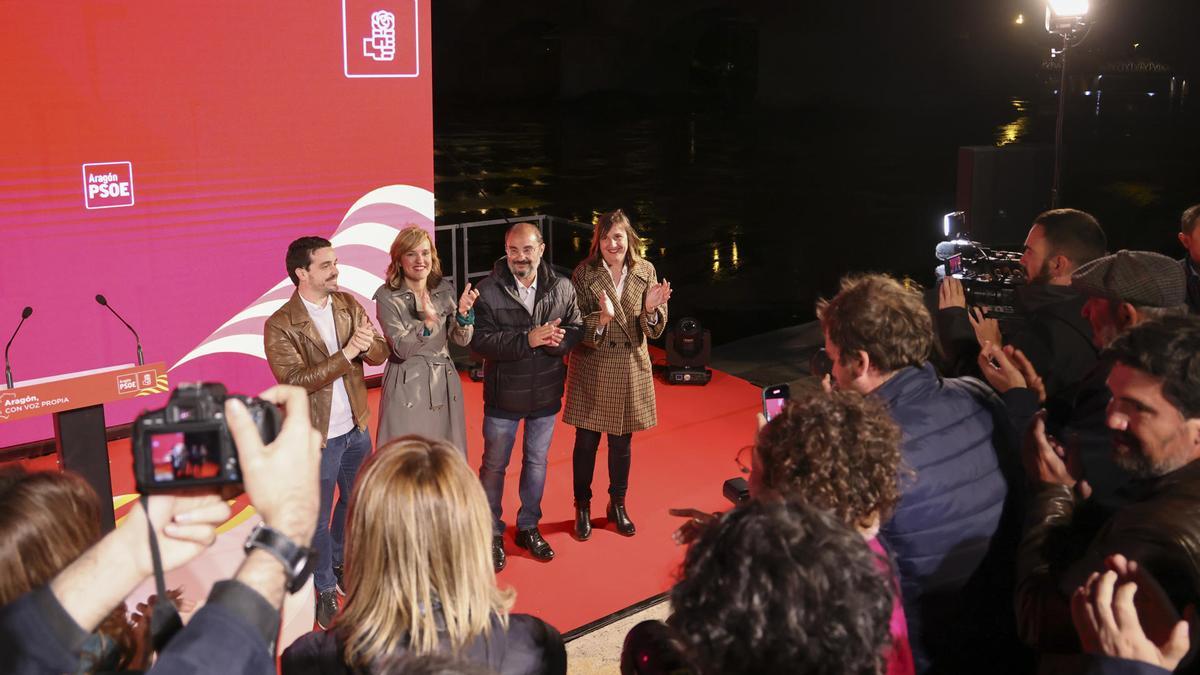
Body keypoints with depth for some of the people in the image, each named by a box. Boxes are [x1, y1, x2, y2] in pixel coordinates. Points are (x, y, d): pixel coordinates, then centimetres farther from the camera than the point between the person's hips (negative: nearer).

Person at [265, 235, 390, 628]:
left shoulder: (349, 304, -1)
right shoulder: (280, 326, -18)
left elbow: (380, 354, -3)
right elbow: (294, 381, -26)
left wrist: (368, 343, -27)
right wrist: (347, 352, -32)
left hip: (356, 428, 6)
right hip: (317, 437, -6)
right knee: (318, 519, 10)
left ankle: (340, 564, 48)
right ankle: (325, 592, 28)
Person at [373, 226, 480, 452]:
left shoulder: (445, 289, 3)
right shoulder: (387, 296, -10)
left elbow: (462, 339, -1)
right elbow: (402, 349, -16)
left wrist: (463, 312, -21)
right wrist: (428, 323, -33)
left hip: (444, 385, 4)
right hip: (407, 388, -4)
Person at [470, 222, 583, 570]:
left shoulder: (563, 288, -5)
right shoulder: (488, 290, -14)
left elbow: (576, 330, -4)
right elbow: (479, 340, -20)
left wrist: (554, 341, -27)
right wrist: (528, 339, -28)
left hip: (546, 394, 3)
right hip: (503, 394, -3)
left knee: (537, 462, 18)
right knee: (494, 465, 11)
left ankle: (528, 527, 37)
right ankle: (491, 533, 29)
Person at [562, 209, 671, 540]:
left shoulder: (645, 271, -1)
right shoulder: (584, 274, -8)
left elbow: (654, 330, 0)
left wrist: (651, 309, -21)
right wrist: (602, 317, -30)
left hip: (630, 369, 2)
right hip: (591, 368, -2)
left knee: (622, 442, 14)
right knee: (586, 442, 7)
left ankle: (618, 506, 32)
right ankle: (582, 508, 25)